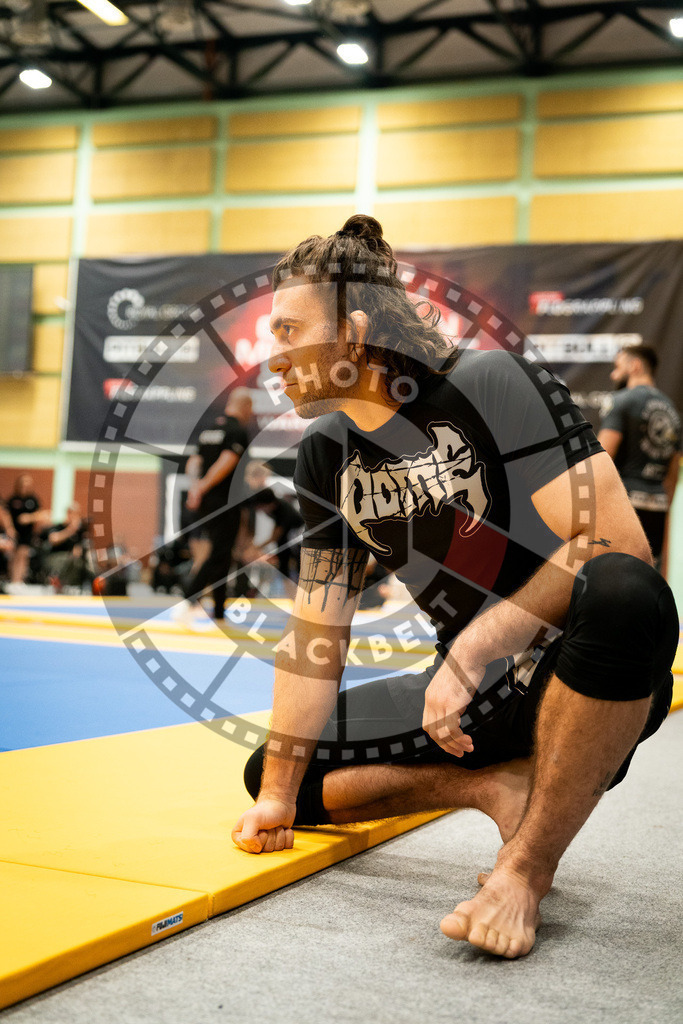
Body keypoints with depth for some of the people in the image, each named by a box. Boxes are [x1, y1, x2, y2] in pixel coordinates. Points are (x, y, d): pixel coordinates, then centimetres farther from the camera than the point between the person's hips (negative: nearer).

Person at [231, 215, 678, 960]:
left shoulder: (493, 385, -18)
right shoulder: (326, 453, 3)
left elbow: (615, 543, -28)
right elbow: (316, 629, 3)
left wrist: (472, 649, -30)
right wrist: (278, 794, -1)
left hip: (582, 678, -6)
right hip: (474, 698, 7)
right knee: (269, 771, 3)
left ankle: (527, 865, -24)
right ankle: (505, 788, -3)